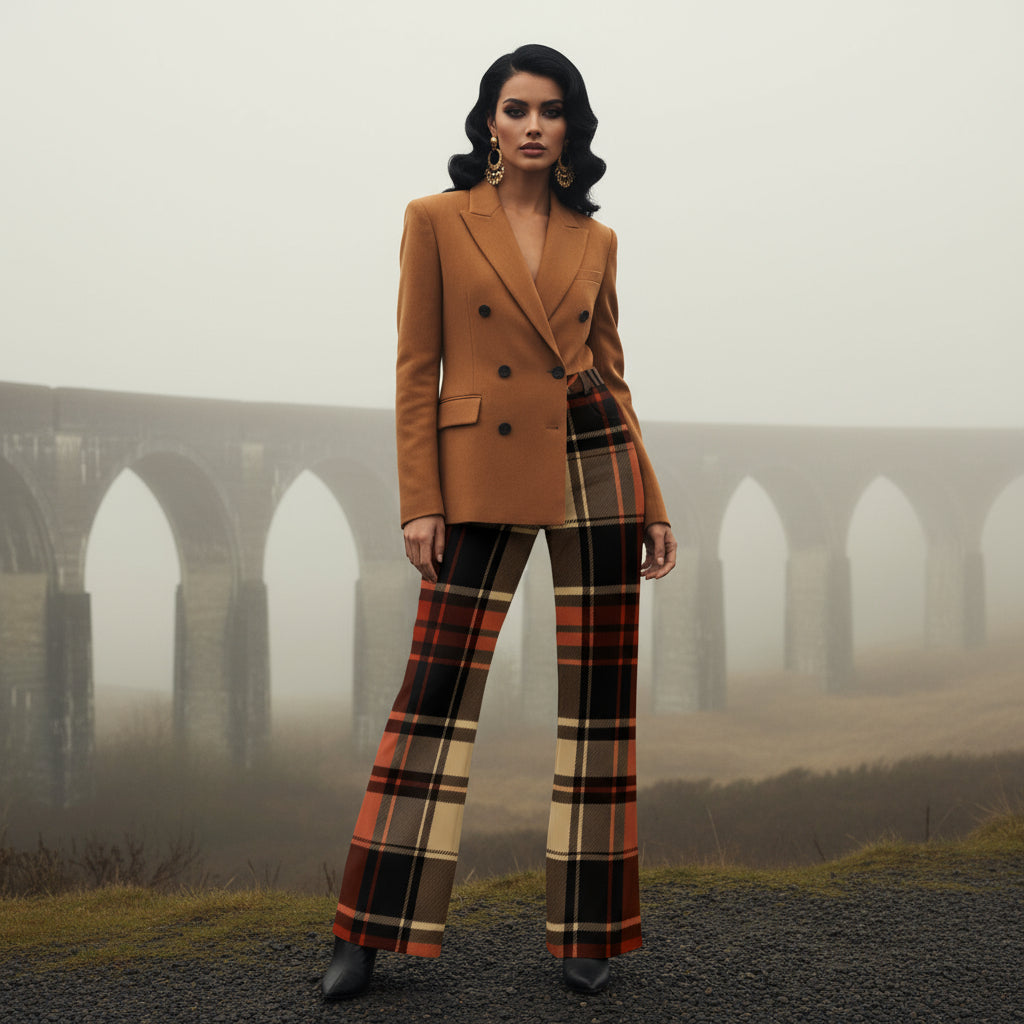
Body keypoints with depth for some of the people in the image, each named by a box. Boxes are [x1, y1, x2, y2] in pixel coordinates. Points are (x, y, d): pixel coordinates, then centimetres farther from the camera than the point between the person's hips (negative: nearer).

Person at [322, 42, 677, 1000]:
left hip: (595, 464, 3)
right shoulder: (437, 220, 3)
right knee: (438, 688, -2)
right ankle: (370, 932, 7)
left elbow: (610, 371, 14)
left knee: (599, 690, 3)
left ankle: (587, 931, 14)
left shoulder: (593, 239, 12)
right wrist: (420, 502, -7)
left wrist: (652, 505, 10)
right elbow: (416, 370, 0)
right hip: (483, 472, -3)